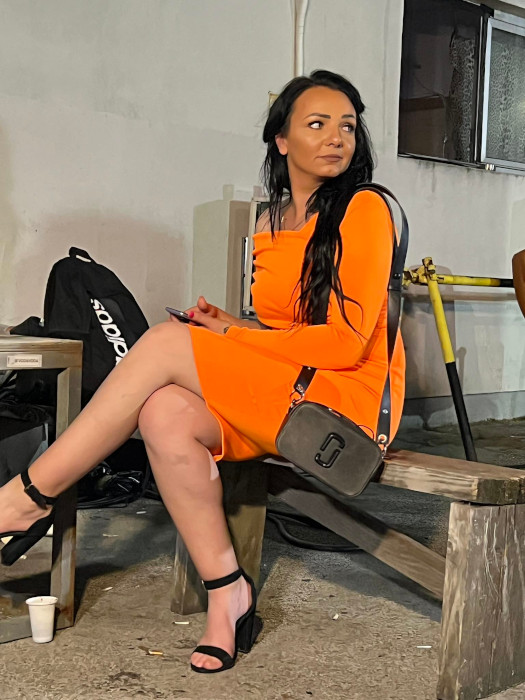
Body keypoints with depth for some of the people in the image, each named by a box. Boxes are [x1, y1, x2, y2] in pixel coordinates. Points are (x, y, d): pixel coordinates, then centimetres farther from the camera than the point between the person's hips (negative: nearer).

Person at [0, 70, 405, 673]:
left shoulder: (364, 209, -6)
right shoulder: (269, 226, 16)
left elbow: (345, 341, -13)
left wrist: (227, 341, -11)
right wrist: (228, 327, -2)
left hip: (351, 397, -6)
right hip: (276, 396, 7)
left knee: (167, 342, -20)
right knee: (164, 413, -24)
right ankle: (226, 593, -14)